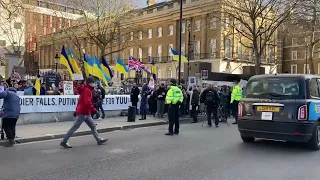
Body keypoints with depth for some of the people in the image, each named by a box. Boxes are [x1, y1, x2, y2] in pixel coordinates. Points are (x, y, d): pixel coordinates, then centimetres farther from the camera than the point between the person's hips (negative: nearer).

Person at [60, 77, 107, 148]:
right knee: (74, 128, -6)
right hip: (83, 112, -10)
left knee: (93, 126, 11)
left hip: (86, 113, 10)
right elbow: (87, 102, -25)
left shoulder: (86, 90, 17)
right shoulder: (87, 90, -14)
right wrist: (94, 110, -20)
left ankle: (99, 140, 15)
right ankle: (64, 142, -1)